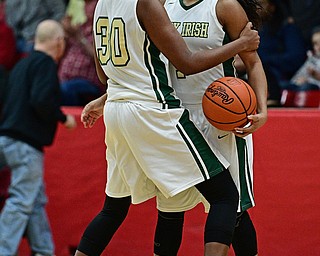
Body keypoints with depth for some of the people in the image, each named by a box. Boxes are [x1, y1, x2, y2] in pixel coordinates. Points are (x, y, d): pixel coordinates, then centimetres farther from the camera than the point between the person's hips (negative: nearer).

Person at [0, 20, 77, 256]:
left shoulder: (22, 64, 18)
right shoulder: (46, 63, -9)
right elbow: (41, 101, -21)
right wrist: (63, 118, -8)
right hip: (26, 143, -9)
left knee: (37, 200, 14)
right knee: (22, 202, -9)